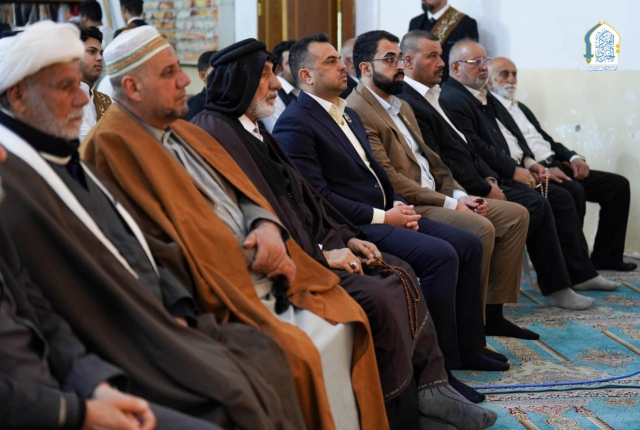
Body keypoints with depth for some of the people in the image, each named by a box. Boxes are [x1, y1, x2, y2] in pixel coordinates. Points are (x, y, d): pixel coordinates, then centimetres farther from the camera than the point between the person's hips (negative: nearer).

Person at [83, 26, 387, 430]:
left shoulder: (186, 133, 17)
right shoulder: (115, 145, -11)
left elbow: (242, 190, 15)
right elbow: (177, 231, -17)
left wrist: (266, 226, -7)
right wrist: (249, 253, -13)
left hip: (266, 281, 9)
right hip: (222, 294, -9)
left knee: (342, 319, -3)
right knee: (300, 353, -24)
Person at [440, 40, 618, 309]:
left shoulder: (480, 96, 19)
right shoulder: (452, 99, -13)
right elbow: (474, 147, -21)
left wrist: (527, 163, 7)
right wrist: (513, 170, -15)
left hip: (509, 172, 11)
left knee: (561, 198, 8)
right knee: (538, 205, -26)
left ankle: (580, 274, 15)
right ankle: (555, 289, -18)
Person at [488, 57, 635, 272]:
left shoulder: (521, 108, 26)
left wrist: (573, 157, 5)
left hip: (556, 166, 10)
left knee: (618, 184, 1)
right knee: (573, 191, -35)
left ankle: (605, 256, 4)